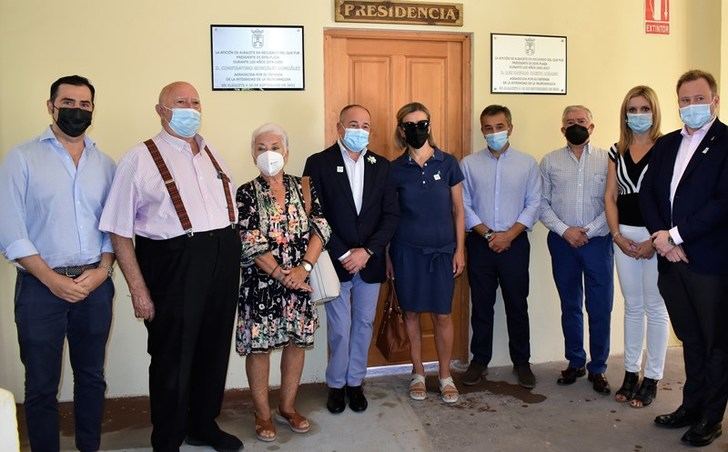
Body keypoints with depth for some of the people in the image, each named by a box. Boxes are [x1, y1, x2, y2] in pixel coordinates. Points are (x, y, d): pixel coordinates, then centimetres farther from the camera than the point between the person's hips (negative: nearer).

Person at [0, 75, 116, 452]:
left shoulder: (105, 164, 9)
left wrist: (102, 270, -7)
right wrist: (53, 279, -12)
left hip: (95, 285, 3)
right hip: (41, 287, -3)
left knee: (92, 377, 14)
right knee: (41, 386, 8)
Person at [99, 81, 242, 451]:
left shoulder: (211, 154, 14)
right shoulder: (140, 159, -5)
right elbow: (119, 231, -8)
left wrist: (232, 256, 9)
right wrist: (138, 289, -12)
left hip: (223, 262, 6)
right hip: (173, 264, -6)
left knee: (214, 351, 17)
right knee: (172, 359, 5)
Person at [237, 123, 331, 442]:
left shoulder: (302, 188, 4)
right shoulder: (246, 194, -4)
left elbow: (320, 228, -4)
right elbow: (250, 243, -11)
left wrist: (304, 267, -16)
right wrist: (281, 274, -16)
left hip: (300, 280, 3)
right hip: (261, 283, -2)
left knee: (296, 342, 10)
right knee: (259, 346, 5)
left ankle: (288, 407, 29)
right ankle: (263, 414, 22)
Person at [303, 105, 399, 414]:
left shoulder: (381, 166, 5)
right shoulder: (318, 163, -4)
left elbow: (391, 214, 1)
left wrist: (367, 251, -10)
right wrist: (343, 255, -13)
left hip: (370, 262, 3)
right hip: (336, 261, -3)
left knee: (364, 324, 12)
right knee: (340, 328, 4)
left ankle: (355, 382, 29)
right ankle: (336, 384, 25)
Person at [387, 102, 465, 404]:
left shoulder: (448, 163, 0)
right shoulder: (395, 169, 0)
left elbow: (458, 210, 4)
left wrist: (460, 250, 1)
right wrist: (387, 256, 2)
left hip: (442, 249, 0)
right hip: (407, 250, 0)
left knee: (442, 315, 3)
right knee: (411, 312, 8)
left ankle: (445, 376, 21)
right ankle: (418, 373, 26)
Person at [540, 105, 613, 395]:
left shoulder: (607, 160, 2)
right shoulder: (550, 162, 6)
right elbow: (542, 204, 2)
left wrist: (588, 230, -12)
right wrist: (565, 230, -9)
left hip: (597, 241, -1)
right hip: (562, 242, 2)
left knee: (600, 307, 2)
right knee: (570, 306, 12)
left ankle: (598, 368, 16)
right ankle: (575, 362, 25)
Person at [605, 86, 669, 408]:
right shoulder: (617, 152, 10)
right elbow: (610, 197, 9)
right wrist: (617, 235, -2)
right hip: (624, 236, 4)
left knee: (655, 307, 4)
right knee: (632, 306, 12)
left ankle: (652, 379, 15)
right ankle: (631, 373, 22)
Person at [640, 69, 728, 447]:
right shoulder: (665, 145, 12)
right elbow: (647, 194, 8)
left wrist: (676, 235, -14)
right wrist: (662, 238, -6)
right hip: (672, 259, 5)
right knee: (690, 340, 17)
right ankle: (691, 406, 30)